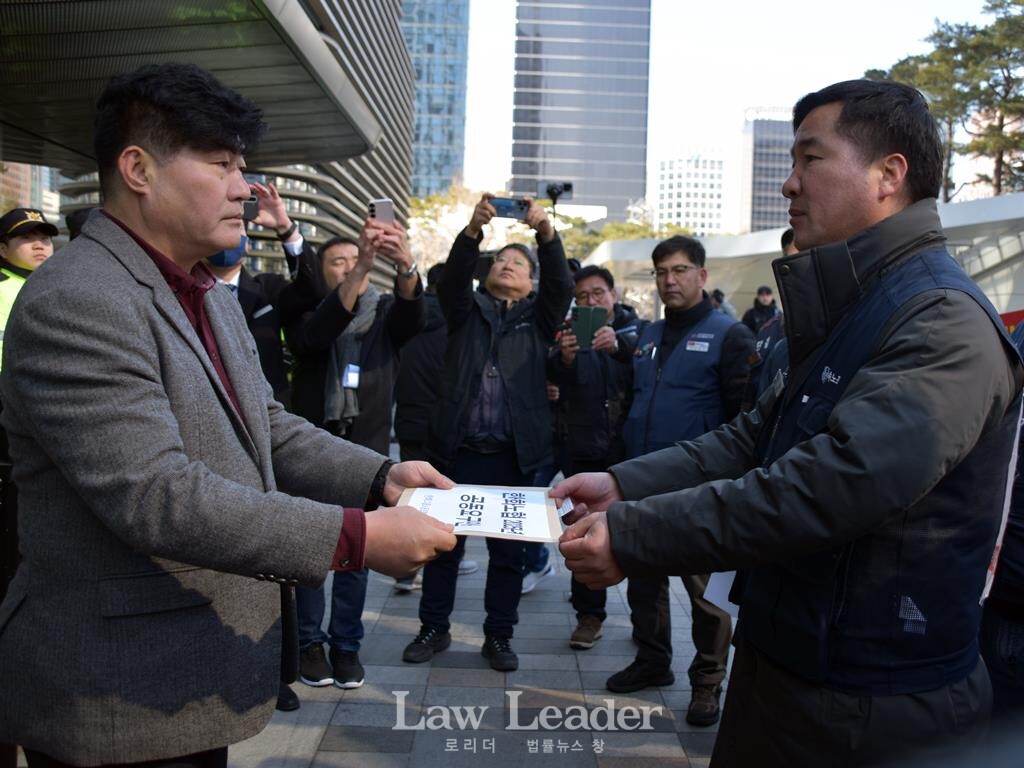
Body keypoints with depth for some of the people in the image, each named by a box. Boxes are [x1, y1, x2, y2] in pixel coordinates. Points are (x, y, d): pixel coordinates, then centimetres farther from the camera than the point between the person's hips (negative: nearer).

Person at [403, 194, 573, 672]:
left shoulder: (538, 318, 11)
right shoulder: (467, 310, 11)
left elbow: (561, 285, -7)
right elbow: (453, 278, -7)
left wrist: (547, 234, -24)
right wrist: (473, 230, -24)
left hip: (513, 454, 0)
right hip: (458, 450, 0)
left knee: (509, 551, 7)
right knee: (444, 544, 9)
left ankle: (498, 636, 21)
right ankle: (434, 628, 25)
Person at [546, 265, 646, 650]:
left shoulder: (637, 328, 2)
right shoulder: (572, 333, 6)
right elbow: (555, 374, -15)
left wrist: (617, 345, -46)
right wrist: (564, 357, -39)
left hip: (631, 447, -1)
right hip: (585, 450, 2)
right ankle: (589, 615, 15)